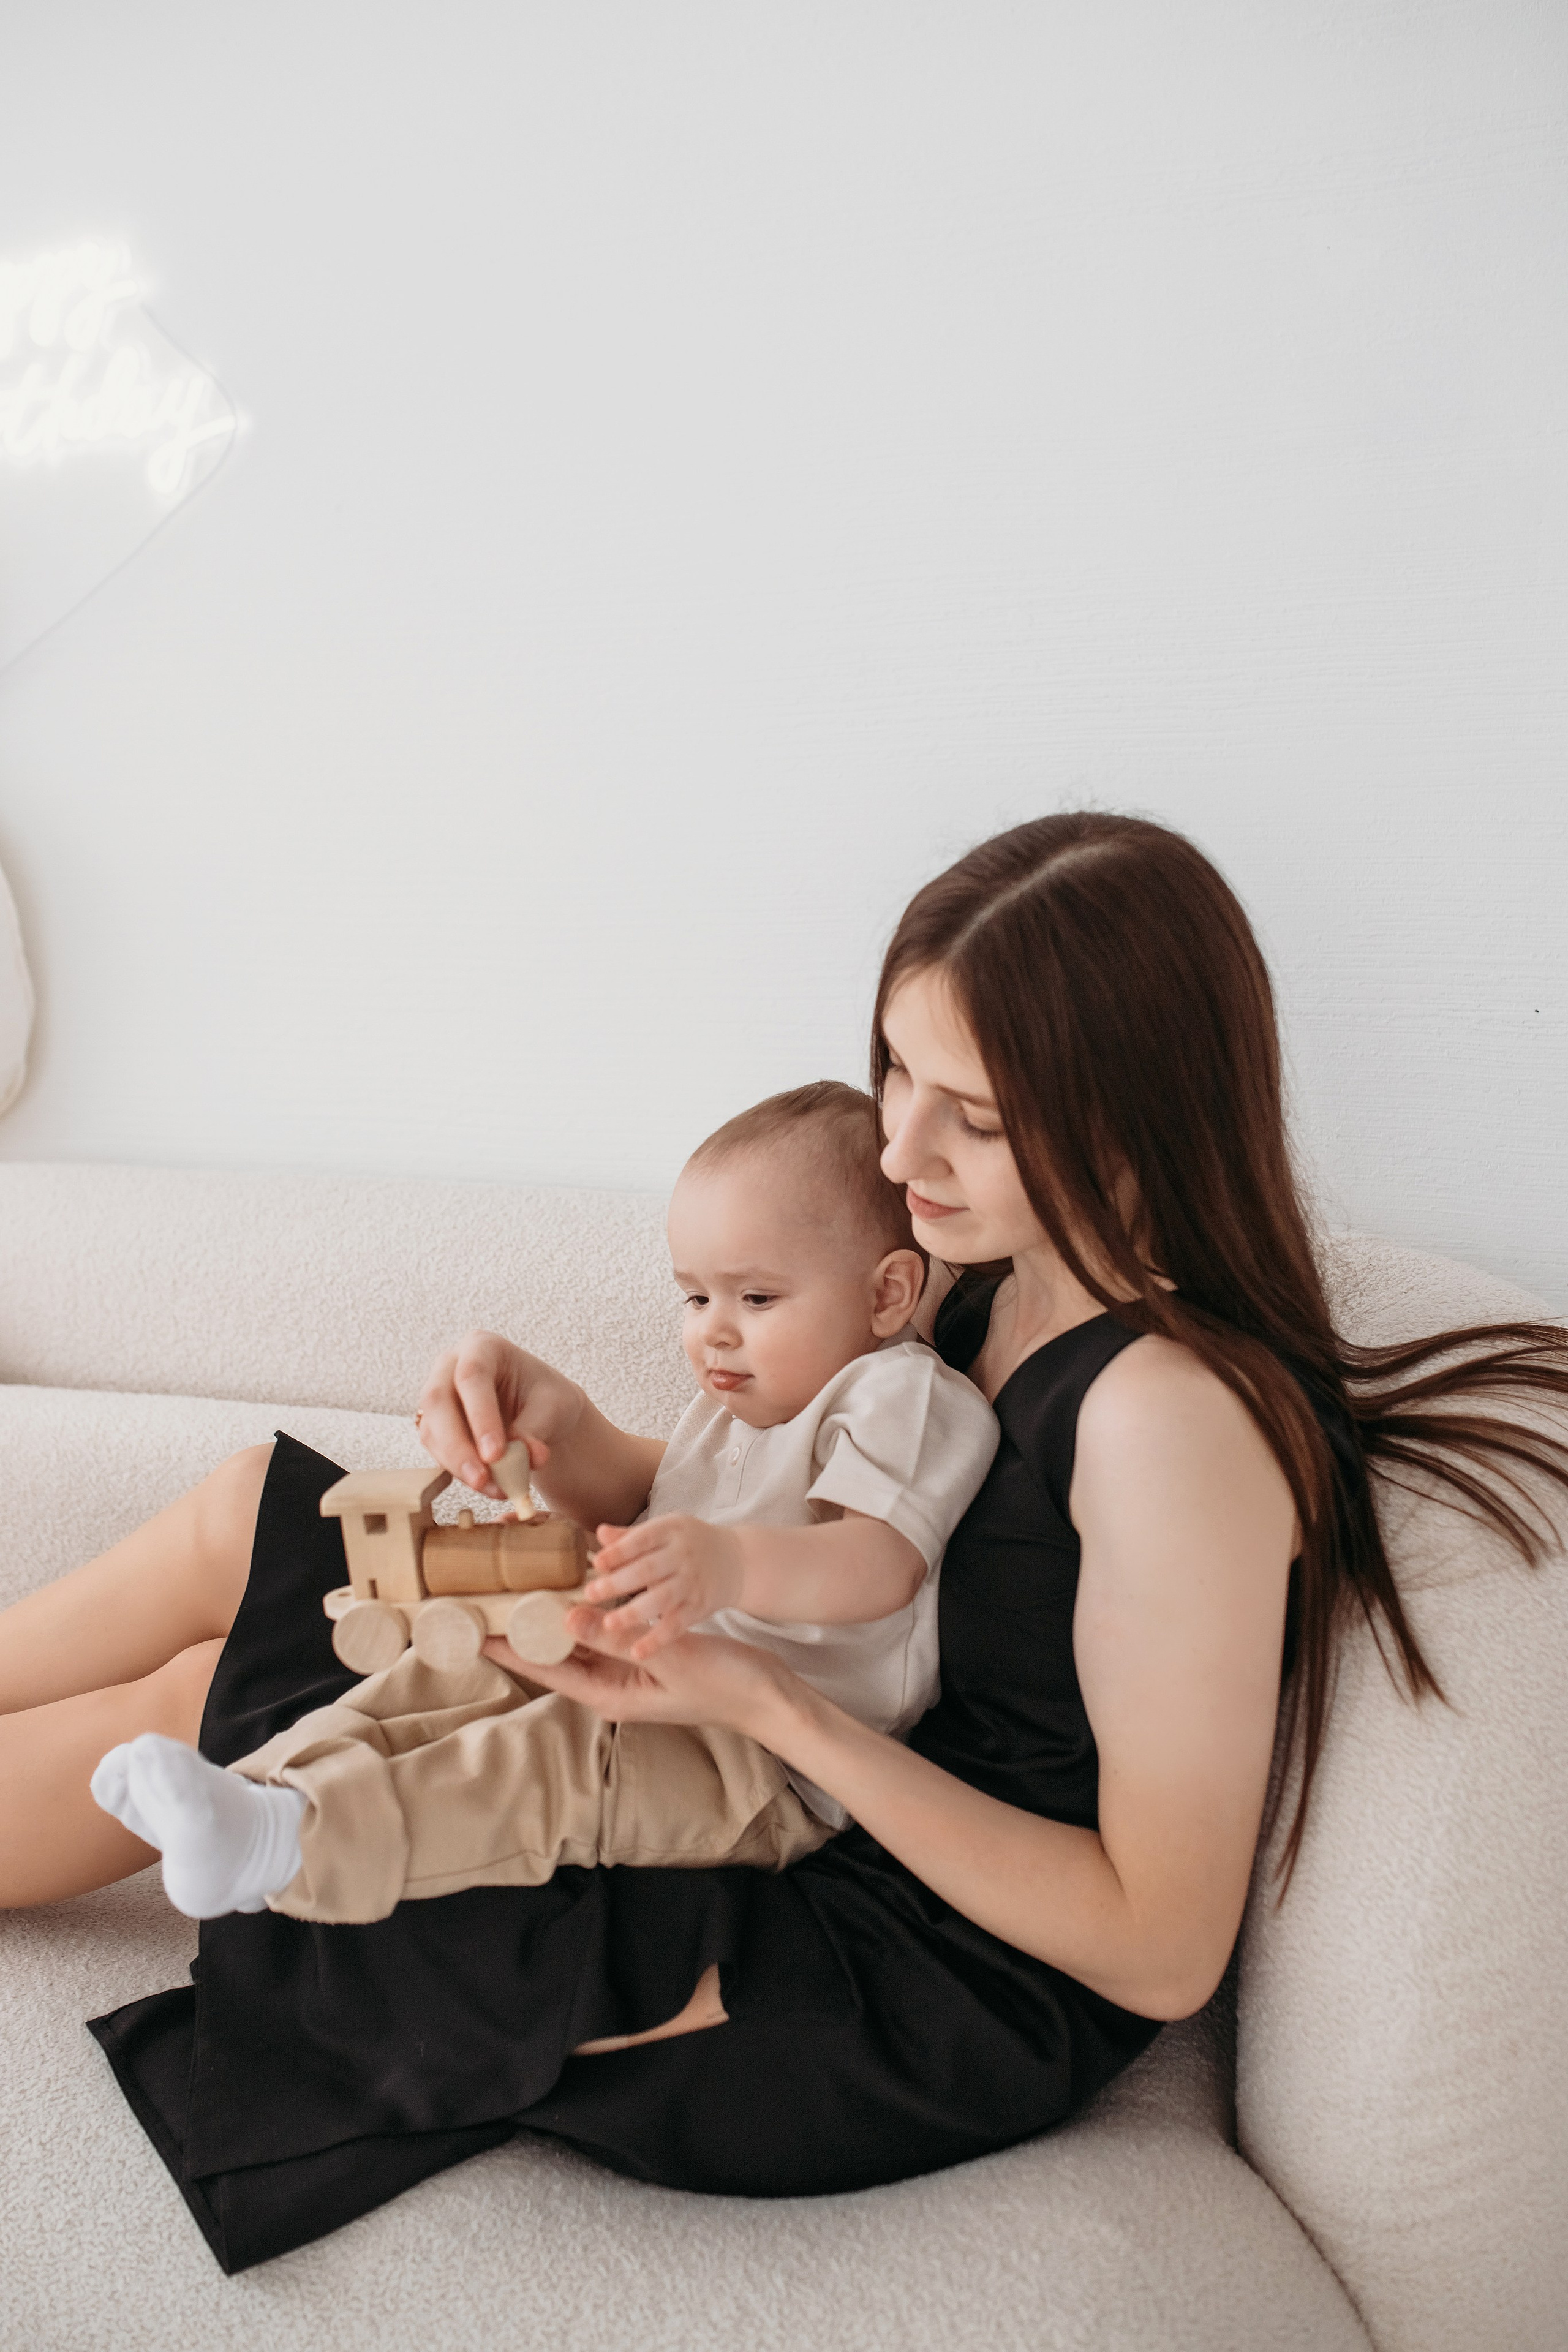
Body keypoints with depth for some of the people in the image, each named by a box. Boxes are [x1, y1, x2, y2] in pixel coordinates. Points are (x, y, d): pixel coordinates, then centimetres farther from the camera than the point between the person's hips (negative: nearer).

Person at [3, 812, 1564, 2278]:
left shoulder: (1173, 1419, -26)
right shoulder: (994, 1290, 2)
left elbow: (1162, 1952, -23)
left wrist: (762, 1703, -26)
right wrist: (542, 1410, -8)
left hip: (930, 2018, -8)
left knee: (198, 1702, -7)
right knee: (256, 1509, 5)